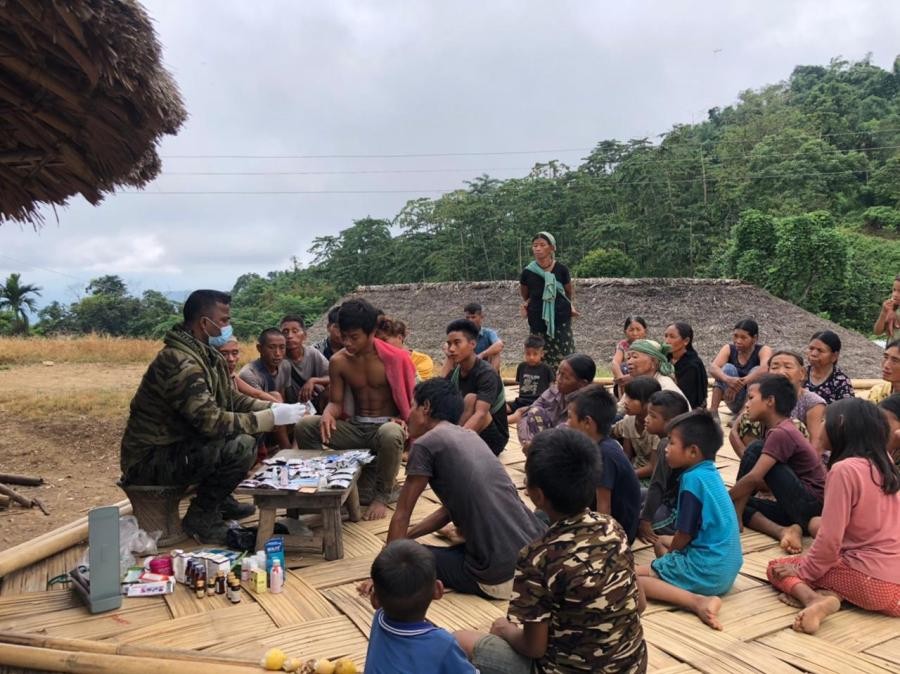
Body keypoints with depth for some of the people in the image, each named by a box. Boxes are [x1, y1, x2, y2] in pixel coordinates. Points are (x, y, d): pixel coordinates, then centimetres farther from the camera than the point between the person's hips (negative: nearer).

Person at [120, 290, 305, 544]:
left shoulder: (207, 354, 4)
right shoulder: (180, 362, -26)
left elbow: (231, 399, 11)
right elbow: (212, 421, -31)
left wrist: (272, 407, -5)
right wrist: (271, 418, -25)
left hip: (177, 445, 10)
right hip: (151, 460, -10)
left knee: (243, 432, 8)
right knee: (241, 446, -26)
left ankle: (219, 500, 15)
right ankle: (200, 518, -6)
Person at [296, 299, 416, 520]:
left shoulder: (394, 358, -11)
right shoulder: (338, 361, -2)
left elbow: (410, 400, 0)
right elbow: (336, 402, 3)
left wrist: (402, 421, -19)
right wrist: (328, 414, -21)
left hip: (386, 426, -3)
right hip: (355, 427, 3)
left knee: (390, 434, -41)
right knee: (303, 426, -17)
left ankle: (382, 495, -13)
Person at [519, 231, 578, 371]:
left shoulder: (561, 269, -4)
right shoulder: (528, 272, -2)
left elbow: (570, 291, 13)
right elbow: (524, 295, 15)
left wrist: (571, 305, 4)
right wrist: (525, 305, 2)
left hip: (561, 319, -1)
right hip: (538, 320, 1)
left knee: (563, 359, -3)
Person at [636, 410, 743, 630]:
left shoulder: (692, 478, -17)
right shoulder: (710, 473, 9)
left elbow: (684, 534, -14)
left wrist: (670, 550, 5)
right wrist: (671, 546, 15)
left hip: (707, 572, -9)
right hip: (726, 569, 10)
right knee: (661, 541, 30)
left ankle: (698, 601, -21)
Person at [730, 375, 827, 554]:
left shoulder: (781, 433, -16)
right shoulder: (780, 430, 15)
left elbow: (754, 478, -24)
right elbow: (766, 480, 15)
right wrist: (732, 500, 4)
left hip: (811, 504, -10)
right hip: (799, 506, 10)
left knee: (755, 450, -16)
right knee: (740, 502, 1)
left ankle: (735, 519, -10)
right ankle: (784, 531, -18)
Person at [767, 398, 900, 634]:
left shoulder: (844, 469, -16)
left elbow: (830, 538, -15)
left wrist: (804, 571, 0)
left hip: (870, 581, -7)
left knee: (777, 568, 9)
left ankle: (813, 599, -18)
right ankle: (829, 594, -3)